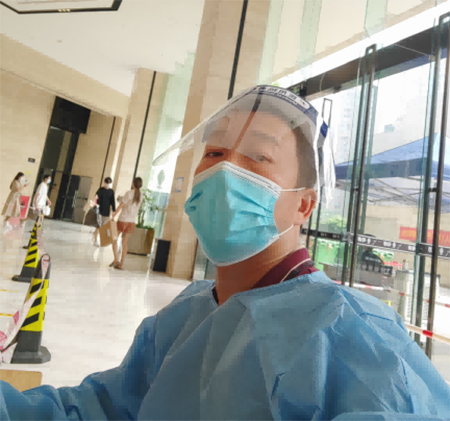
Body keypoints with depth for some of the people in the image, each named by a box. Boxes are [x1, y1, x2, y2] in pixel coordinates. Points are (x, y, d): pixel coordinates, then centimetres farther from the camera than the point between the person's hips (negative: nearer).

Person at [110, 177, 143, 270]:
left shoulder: (129, 193, -11)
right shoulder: (141, 196, 4)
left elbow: (121, 206, -12)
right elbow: (137, 208, 9)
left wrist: (114, 216, -7)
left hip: (123, 220, -4)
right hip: (132, 221, 5)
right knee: (125, 242, 8)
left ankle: (116, 259, 3)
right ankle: (121, 264, 9)